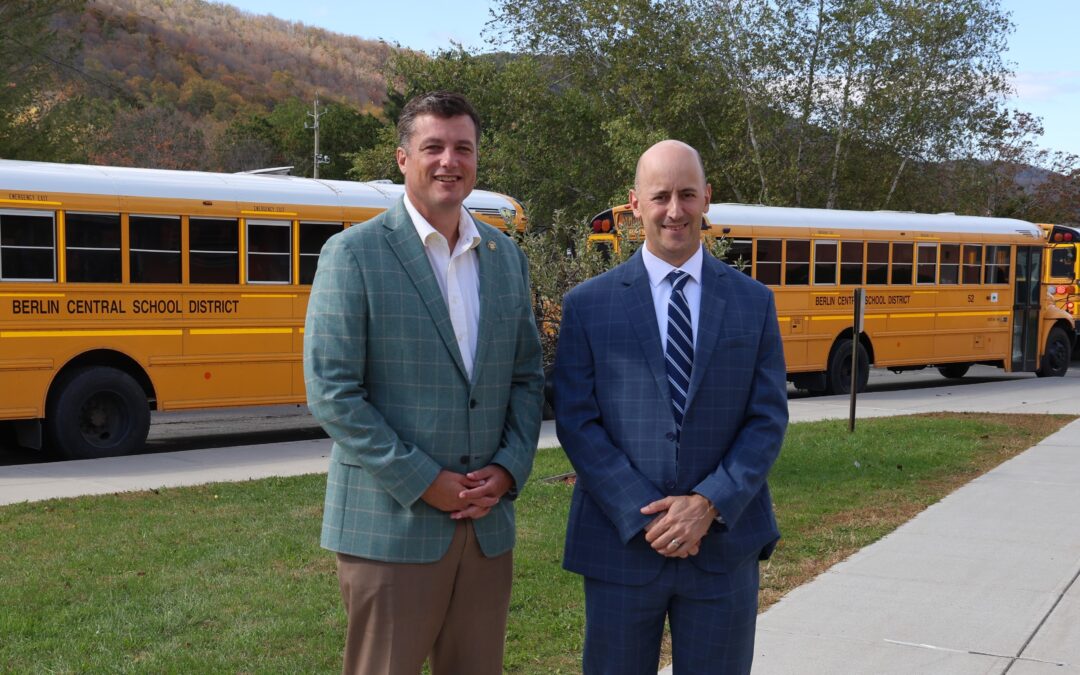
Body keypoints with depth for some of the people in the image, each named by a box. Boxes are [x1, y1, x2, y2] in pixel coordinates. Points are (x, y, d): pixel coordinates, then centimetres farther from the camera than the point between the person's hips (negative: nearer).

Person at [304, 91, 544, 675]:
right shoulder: (354, 253, -6)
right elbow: (332, 393, -11)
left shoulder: (506, 257, 10)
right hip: (390, 527, -4)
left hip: (488, 524, 5)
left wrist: (509, 468, -3)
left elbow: (527, 377, 13)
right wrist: (422, 483, -14)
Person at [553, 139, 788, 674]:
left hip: (725, 541, 1)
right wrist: (646, 514, -13)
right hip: (621, 542, -1)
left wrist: (709, 504, -13)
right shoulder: (588, 305, 0)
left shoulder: (753, 302, 4)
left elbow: (768, 420, 0)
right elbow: (576, 423, -5)